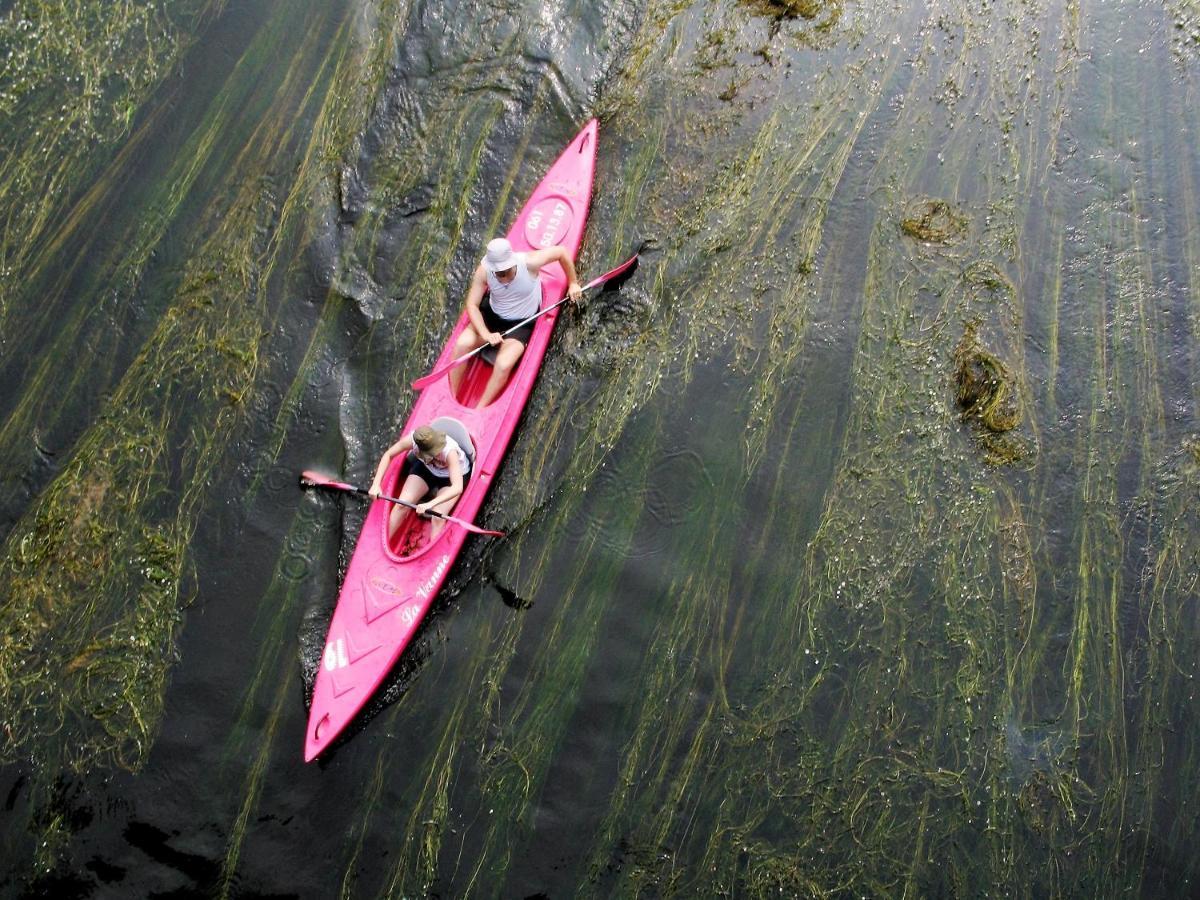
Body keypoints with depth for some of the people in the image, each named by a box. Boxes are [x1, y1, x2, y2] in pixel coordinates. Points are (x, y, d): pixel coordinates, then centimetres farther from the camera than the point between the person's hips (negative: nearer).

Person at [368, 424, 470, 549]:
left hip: (454, 474, -3)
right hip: (425, 469, 3)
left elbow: (457, 488, -48)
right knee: (402, 505, -12)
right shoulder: (412, 439, -31)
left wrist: (430, 504, -58)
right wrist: (376, 484, -23)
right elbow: (388, 455, -14)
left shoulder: (450, 451, -41)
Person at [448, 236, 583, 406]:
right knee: (463, 344, -24)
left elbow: (561, 252, -12)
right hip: (491, 316, 2)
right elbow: (472, 305, -18)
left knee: (503, 365, -27)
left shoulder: (529, 263, -27)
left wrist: (573, 283, -1)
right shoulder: (484, 270, -20)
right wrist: (485, 334, -33)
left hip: (521, 324, -2)